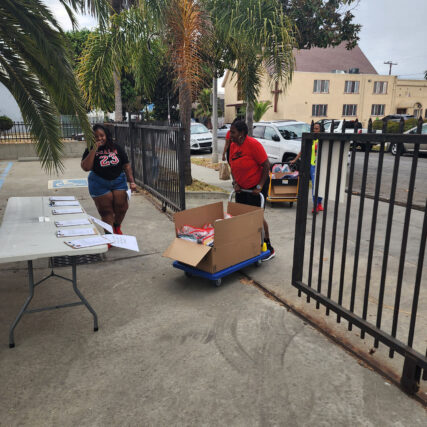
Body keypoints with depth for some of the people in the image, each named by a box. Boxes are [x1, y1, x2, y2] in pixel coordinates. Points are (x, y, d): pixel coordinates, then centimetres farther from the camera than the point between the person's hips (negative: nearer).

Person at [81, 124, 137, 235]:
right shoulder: (90, 151, -7)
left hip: (119, 181, 2)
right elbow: (85, 167, -20)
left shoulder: (116, 148, -1)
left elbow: (126, 165, 3)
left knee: (121, 208, 3)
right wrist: (94, 149, -24)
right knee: (106, 211, 2)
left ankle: (117, 228, 32)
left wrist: (131, 181, -4)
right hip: (100, 184, -2)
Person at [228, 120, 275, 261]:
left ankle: (269, 249, 10)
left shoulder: (253, 144, -19)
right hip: (241, 188, 7)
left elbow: (266, 166, -18)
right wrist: (235, 183, -3)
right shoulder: (233, 145, 2)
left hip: (256, 187, -7)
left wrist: (259, 186, -20)